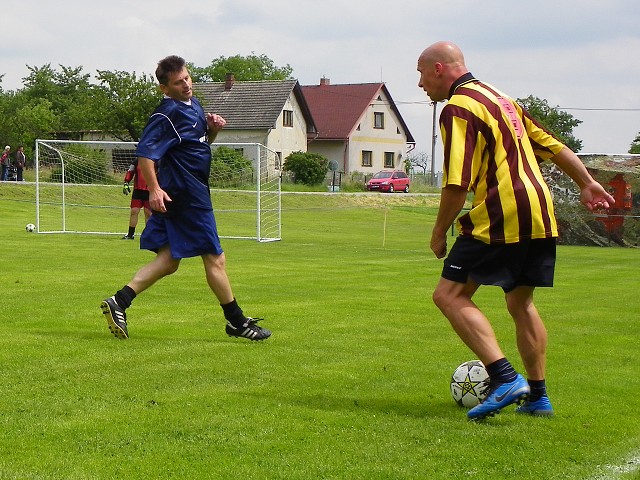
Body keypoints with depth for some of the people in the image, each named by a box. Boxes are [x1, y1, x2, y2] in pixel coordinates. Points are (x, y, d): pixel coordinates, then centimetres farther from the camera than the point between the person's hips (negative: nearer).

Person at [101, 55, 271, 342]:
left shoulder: (193, 104, 13)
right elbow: (145, 152, -22)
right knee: (215, 258, 1)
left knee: (168, 260, 9)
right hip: (186, 196, -10)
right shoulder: (168, 114, -16)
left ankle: (119, 302, 5)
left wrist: (212, 129, 6)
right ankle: (236, 322, 11)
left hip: (194, 192, 10)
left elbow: (200, 143, 26)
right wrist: (154, 189, -29)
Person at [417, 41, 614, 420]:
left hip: (500, 219, -9)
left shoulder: (458, 109, -9)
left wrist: (440, 232, -6)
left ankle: (505, 378, -19)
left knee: (450, 296, -7)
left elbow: (458, 183, -16)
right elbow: (550, 144, 23)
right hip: (540, 216, 9)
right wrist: (587, 183, 28)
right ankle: (537, 396, 21)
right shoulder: (499, 97, 20)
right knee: (521, 304, 19)